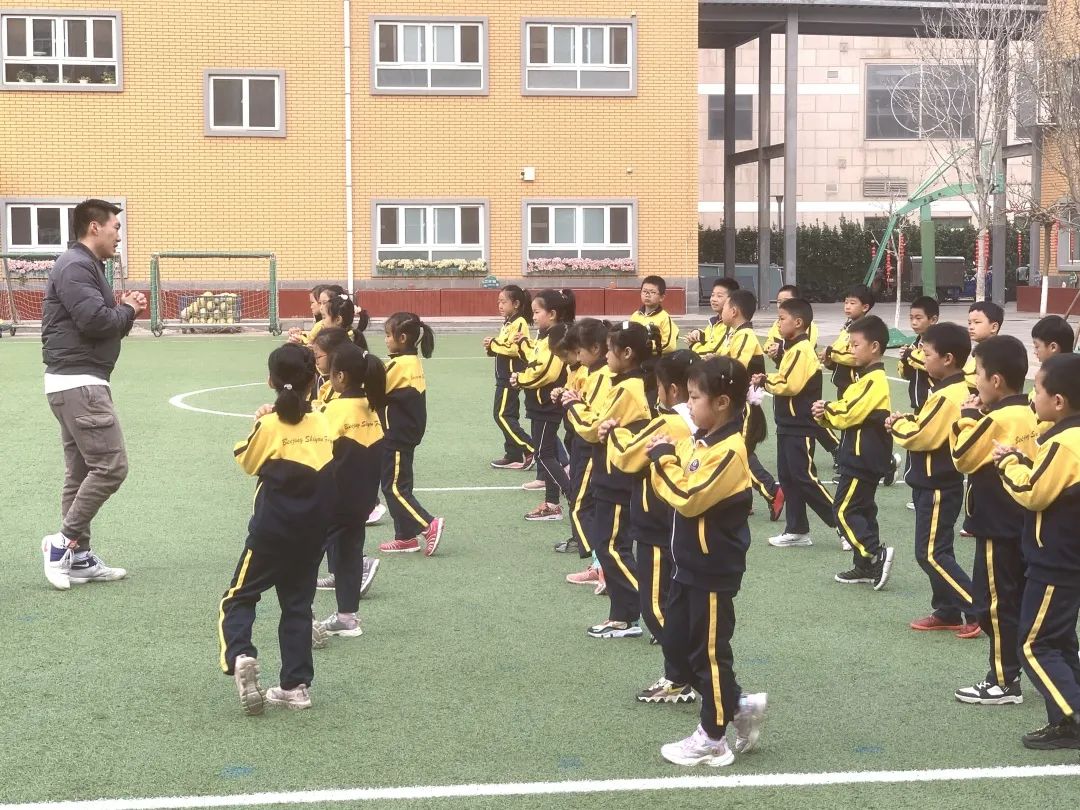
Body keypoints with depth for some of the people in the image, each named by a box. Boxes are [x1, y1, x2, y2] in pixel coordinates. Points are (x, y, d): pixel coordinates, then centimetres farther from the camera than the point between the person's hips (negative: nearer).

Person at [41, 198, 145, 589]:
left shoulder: (86, 266, 18)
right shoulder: (75, 266, -14)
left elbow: (101, 321, 18)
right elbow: (94, 320, -25)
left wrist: (124, 310, 0)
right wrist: (127, 310, -7)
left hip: (80, 383, 11)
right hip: (78, 383, -11)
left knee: (82, 471, 11)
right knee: (110, 466, -11)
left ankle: (77, 557, 15)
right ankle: (63, 541, -4)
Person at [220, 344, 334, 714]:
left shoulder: (270, 426, -11)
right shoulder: (323, 425, -2)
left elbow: (246, 461, 4)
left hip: (272, 532, -4)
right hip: (312, 533, 4)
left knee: (238, 598, 6)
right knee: (298, 605, 13)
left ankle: (240, 656, -20)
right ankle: (296, 685, 12)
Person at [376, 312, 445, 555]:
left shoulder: (399, 365, -18)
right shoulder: (415, 362, 8)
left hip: (396, 438, -9)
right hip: (407, 434, 9)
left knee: (394, 487, -3)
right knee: (397, 485, 13)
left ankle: (429, 524, -9)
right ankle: (405, 536, 16)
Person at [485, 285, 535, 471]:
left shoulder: (519, 323, -15)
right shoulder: (509, 323, 15)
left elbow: (516, 348, -27)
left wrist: (494, 344, -17)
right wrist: (492, 348, -1)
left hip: (511, 377, -10)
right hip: (505, 377, 10)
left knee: (502, 415, -10)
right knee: (508, 416, 12)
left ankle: (531, 451, -9)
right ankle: (514, 457, 16)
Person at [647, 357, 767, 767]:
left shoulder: (728, 451, -21)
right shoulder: (699, 441, 8)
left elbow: (688, 497, -27)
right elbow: (678, 487, 9)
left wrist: (663, 459, -18)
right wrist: (663, 456, -7)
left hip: (714, 571, -10)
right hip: (690, 564, 10)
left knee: (710, 652, 2)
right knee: (676, 646, 15)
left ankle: (712, 740, 14)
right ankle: (740, 705, 26)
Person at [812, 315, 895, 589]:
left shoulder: (874, 380, -17)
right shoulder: (867, 377, 15)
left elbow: (849, 413, -24)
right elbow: (847, 414, 13)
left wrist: (826, 408, -7)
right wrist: (826, 413, -6)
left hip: (863, 459, -11)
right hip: (862, 458, 11)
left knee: (845, 510, -9)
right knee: (862, 509, 13)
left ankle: (876, 554, -11)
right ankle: (866, 567, 18)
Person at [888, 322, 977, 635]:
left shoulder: (947, 397, -23)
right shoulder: (958, 390, 9)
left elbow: (921, 437, -24)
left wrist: (897, 425, -7)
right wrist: (909, 420, -2)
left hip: (937, 486, -10)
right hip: (938, 482, 10)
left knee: (930, 554, -6)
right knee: (936, 551, 16)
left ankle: (978, 610, -6)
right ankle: (947, 612, 22)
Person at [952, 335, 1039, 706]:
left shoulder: (998, 419, -21)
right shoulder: (1028, 415, 6)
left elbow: (963, 458, -16)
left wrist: (968, 418, -7)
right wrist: (979, 417, 5)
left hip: (998, 526, -9)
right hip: (1022, 522, 9)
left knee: (995, 604, -1)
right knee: (1018, 601, 16)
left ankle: (1004, 681, 3)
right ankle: (1015, 672, 23)